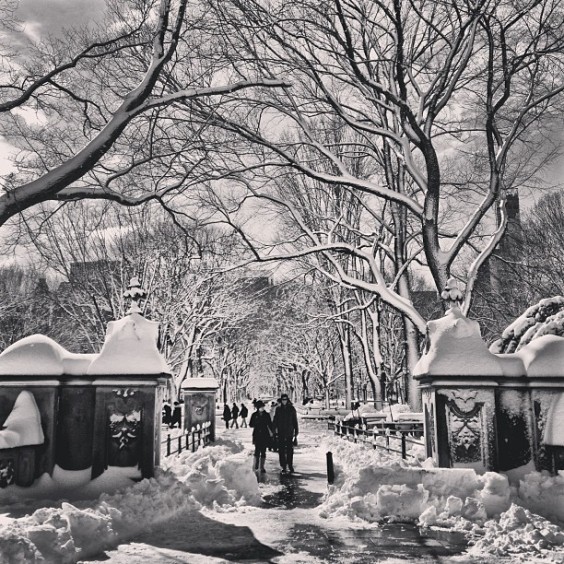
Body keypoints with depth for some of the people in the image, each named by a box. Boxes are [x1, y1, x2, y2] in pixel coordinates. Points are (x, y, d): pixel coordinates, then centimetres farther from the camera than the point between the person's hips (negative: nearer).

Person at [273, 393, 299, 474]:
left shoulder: (292, 409, 3)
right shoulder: (278, 409, 6)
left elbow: (295, 421, 6)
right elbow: (275, 420, 5)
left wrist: (296, 432, 3)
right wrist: (275, 428, -7)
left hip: (289, 433, -1)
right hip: (281, 433, 1)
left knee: (290, 450, 1)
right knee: (281, 450, 1)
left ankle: (290, 466, 12)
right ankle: (283, 467, 6)